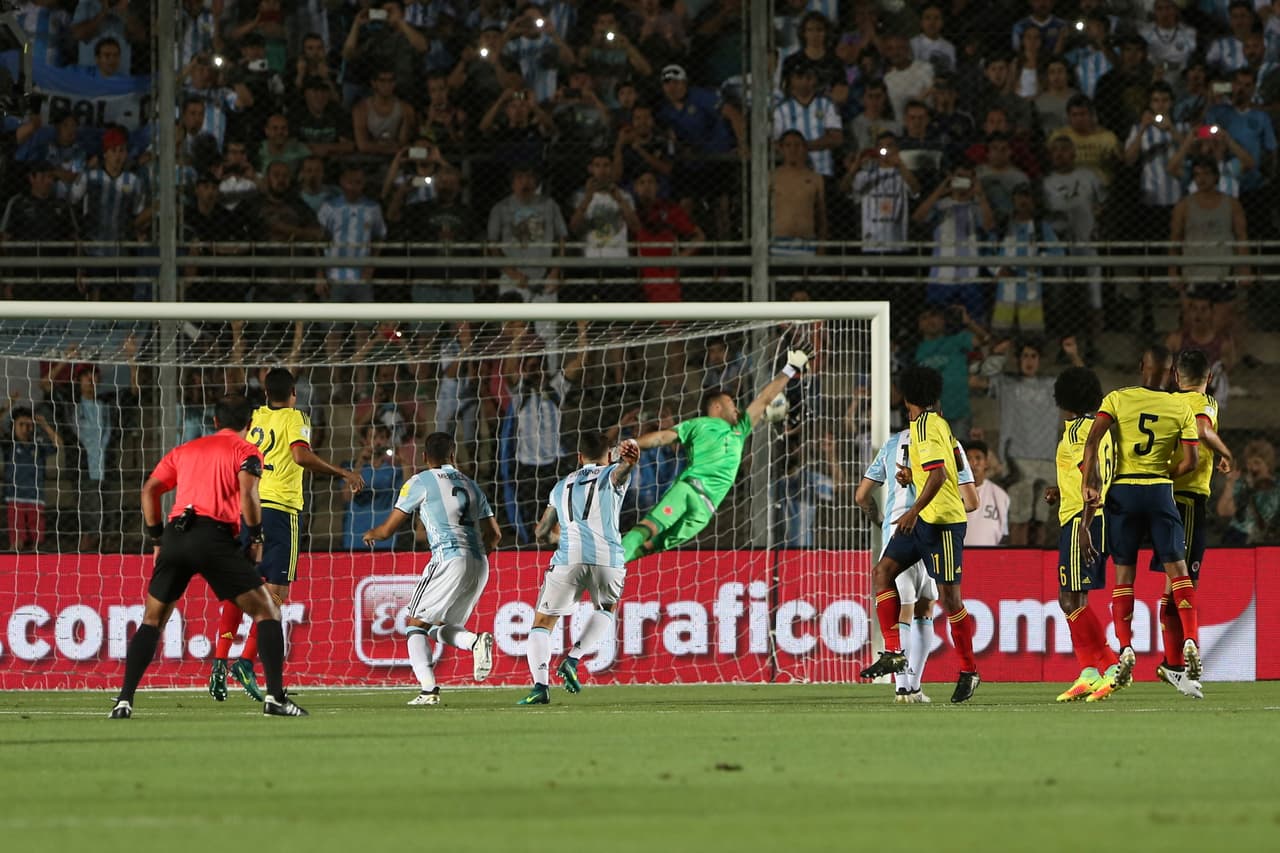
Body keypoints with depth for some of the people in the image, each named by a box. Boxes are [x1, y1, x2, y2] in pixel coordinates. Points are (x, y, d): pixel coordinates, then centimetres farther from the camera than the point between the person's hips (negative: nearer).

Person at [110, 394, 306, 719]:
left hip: (175, 535, 4)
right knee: (268, 612, 6)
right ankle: (275, 697, -7)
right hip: (215, 535, -4)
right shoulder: (246, 451, 11)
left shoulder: (184, 450, 26)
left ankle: (124, 700, 3)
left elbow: (149, 489, 18)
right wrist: (255, 537, -1)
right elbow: (248, 491, -8)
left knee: (152, 619, 16)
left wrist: (157, 537, 21)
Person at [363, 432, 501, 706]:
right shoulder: (470, 485, 21)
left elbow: (387, 529, 7)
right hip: (479, 565, 6)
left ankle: (428, 689, -16)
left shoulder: (420, 482, 4)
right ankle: (477, 641, -13)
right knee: (440, 627, 19)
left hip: (449, 560, -6)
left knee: (416, 625, 3)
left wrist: (371, 534, 29)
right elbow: (494, 534, 22)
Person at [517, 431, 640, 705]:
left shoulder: (562, 487, 26)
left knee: (542, 623, 10)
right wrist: (629, 460, -34)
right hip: (608, 558, -1)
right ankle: (573, 659, 4)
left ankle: (540, 686, -12)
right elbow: (622, 469, -11)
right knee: (606, 611, 27)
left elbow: (542, 534, 29)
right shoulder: (612, 475, 16)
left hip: (568, 559, 1)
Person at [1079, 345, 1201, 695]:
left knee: (1124, 574, 5)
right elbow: (1190, 459, -1)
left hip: (1123, 491, 0)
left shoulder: (1117, 399, 2)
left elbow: (1093, 440, -10)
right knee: (1177, 568, 5)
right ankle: (1190, 639, -11)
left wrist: (1088, 484, -10)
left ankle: (1125, 648, -6)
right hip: (1160, 492, 0)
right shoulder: (1181, 409, 3)